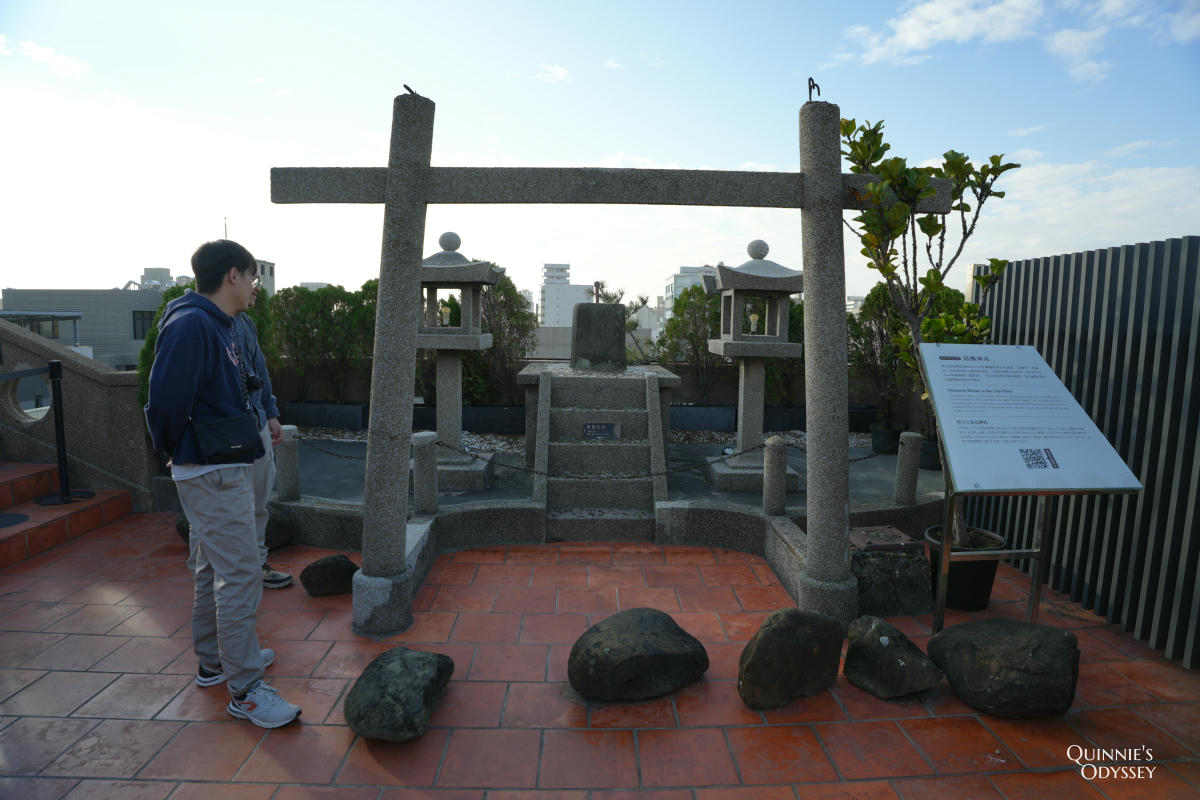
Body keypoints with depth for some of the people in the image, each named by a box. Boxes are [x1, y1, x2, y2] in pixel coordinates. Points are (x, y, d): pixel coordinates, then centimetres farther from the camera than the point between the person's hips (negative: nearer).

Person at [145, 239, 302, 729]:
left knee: (212, 570, 20)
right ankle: (245, 689, 5)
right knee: (240, 577, -5)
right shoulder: (191, 324, -19)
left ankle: (215, 660, 35)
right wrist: (176, 451, -9)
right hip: (213, 474, -10)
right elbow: (165, 399, -23)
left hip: (226, 469, 10)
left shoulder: (218, 326, 12)